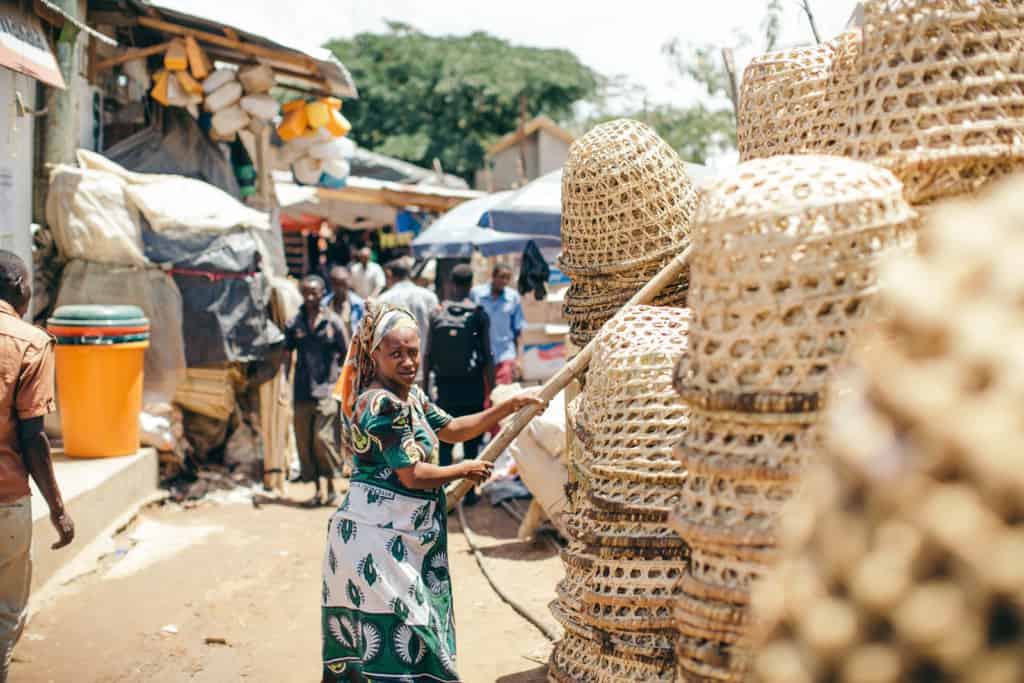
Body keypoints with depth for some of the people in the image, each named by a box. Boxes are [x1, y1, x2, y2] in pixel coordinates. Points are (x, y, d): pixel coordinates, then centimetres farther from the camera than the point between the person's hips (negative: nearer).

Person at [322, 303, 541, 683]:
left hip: (402, 538, 10)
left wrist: (508, 408, 11)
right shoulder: (383, 404, -20)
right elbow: (412, 475, -21)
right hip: (379, 539, -10)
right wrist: (465, 471, -5)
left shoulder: (412, 395, 11)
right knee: (395, 636, -6)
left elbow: (450, 429, 19)